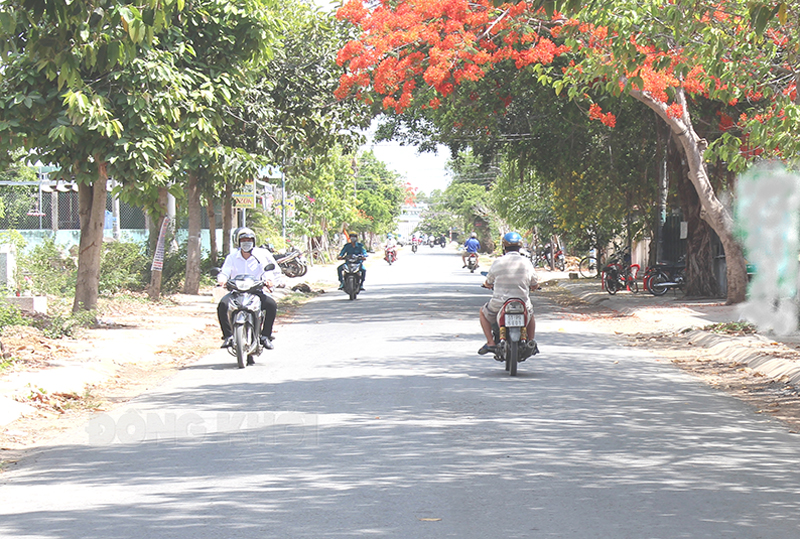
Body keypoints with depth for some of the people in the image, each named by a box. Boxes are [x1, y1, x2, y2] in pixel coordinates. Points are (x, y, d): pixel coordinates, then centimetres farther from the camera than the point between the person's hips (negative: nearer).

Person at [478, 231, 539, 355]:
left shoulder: (497, 263, -6)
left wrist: (487, 284, 32)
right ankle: (531, 342, 28)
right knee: (530, 313, 37)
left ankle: (490, 342, 16)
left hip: (499, 305, -2)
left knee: (483, 312, 29)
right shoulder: (527, 263, 0)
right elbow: (535, 286, 11)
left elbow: (488, 283, 7)